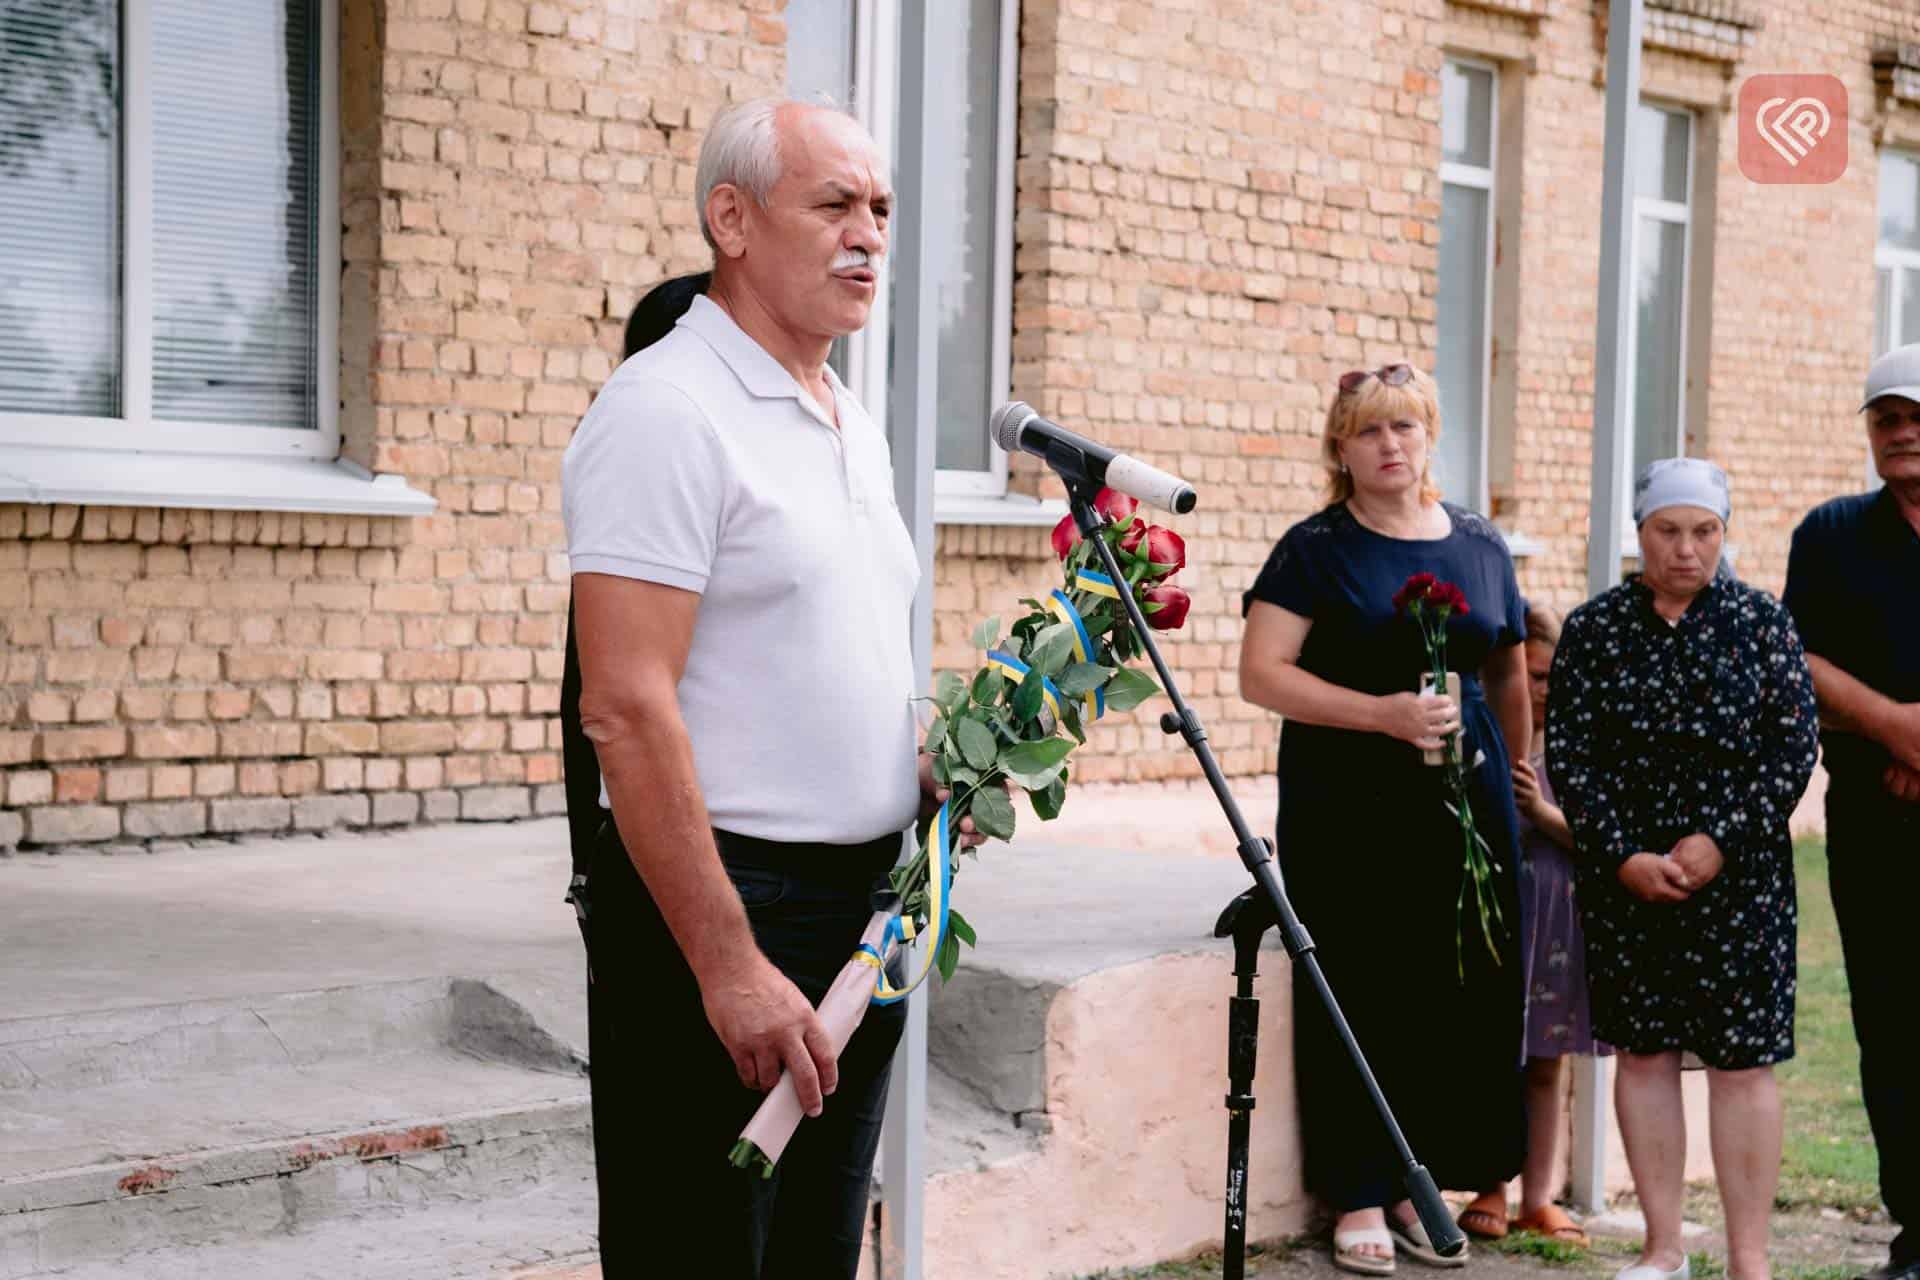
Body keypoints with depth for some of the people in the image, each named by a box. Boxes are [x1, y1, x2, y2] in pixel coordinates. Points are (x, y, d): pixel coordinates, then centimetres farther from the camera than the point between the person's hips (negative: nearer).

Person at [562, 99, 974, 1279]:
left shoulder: (854, 424, 15)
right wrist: (729, 967, -24)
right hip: (719, 903, -8)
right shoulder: (668, 409, -13)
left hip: (865, 905, 9)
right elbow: (627, 709, -21)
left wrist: (933, 765, 5)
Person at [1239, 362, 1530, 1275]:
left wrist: (1511, 775, 18)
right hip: (1347, 807, -4)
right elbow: (1261, 673, -10)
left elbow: (1508, 674, 21)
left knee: (1465, 989, 2)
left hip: (1464, 797, 4)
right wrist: (1384, 713, -17)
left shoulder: (1481, 547, 11)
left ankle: (1420, 1183, 16)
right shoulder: (1315, 548, -2)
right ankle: (1359, 1196, 7)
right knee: (1357, 996, -3)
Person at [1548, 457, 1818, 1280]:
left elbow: (1793, 750, -2)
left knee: (1741, 1060, -2)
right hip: (1624, 876, 1)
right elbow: (1568, 754, 0)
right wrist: (1623, 856, -10)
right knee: (1643, 1052, 7)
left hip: (1739, 874, -1)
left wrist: (1721, 841, -13)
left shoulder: (1762, 623, 2)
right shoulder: (1593, 628, 4)